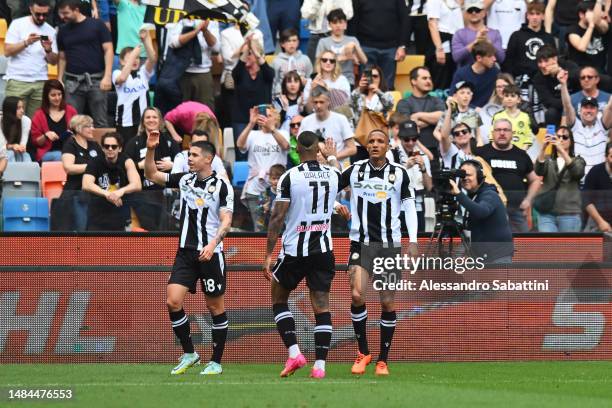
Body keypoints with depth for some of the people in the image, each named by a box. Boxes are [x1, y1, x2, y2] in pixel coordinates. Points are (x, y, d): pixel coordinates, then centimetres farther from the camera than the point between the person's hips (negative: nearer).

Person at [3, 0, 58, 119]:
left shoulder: (50, 31, 11)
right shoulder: (18, 24, 2)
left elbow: (53, 61, 11)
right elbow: (7, 51, -4)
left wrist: (48, 50, -9)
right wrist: (26, 42, -18)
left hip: (40, 82, 3)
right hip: (17, 81, -3)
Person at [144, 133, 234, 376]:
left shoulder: (221, 186, -7)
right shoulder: (185, 180, 8)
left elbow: (226, 221, -12)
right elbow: (151, 175, 12)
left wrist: (212, 244, -27)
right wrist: (151, 149, -3)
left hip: (210, 254, -5)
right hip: (185, 253, 5)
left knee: (215, 308, 4)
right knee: (173, 301, -8)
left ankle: (216, 362, 13)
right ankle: (189, 354, 7)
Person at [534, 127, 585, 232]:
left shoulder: (578, 161, 9)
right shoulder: (548, 160, 13)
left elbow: (577, 172, -15)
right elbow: (539, 171, -9)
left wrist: (561, 150, -28)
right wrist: (543, 148, -25)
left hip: (570, 214, -1)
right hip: (547, 213, 1)